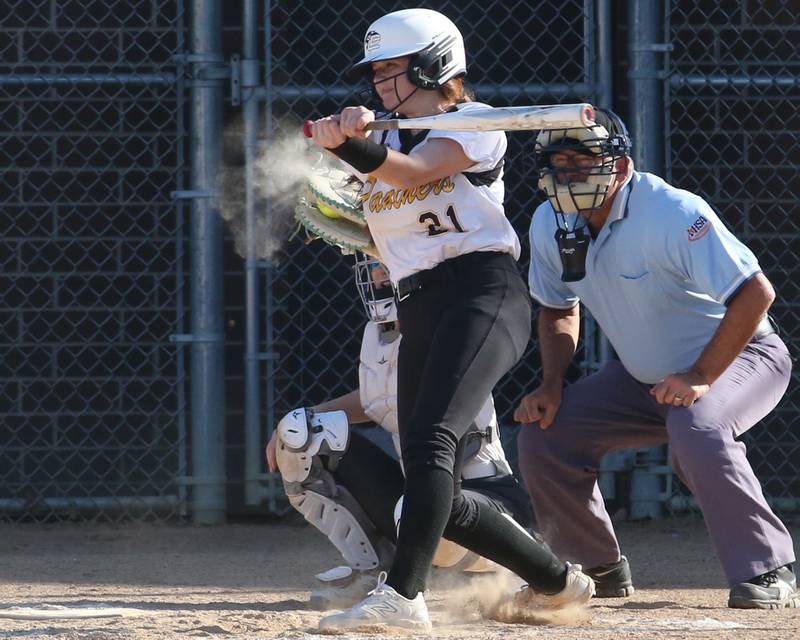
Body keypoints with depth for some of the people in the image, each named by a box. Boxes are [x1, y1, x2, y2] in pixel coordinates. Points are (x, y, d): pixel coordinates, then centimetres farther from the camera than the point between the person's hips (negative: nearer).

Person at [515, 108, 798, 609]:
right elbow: (560, 309, 11)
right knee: (544, 433, -7)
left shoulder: (672, 213, -30)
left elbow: (756, 293, -33)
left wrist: (700, 378, -34)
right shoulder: (551, 225, -7)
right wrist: (551, 387, -5)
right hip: (642, 376, 7)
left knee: (696, 429, -37)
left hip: (738, 356, -7)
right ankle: (600, 568, 12)